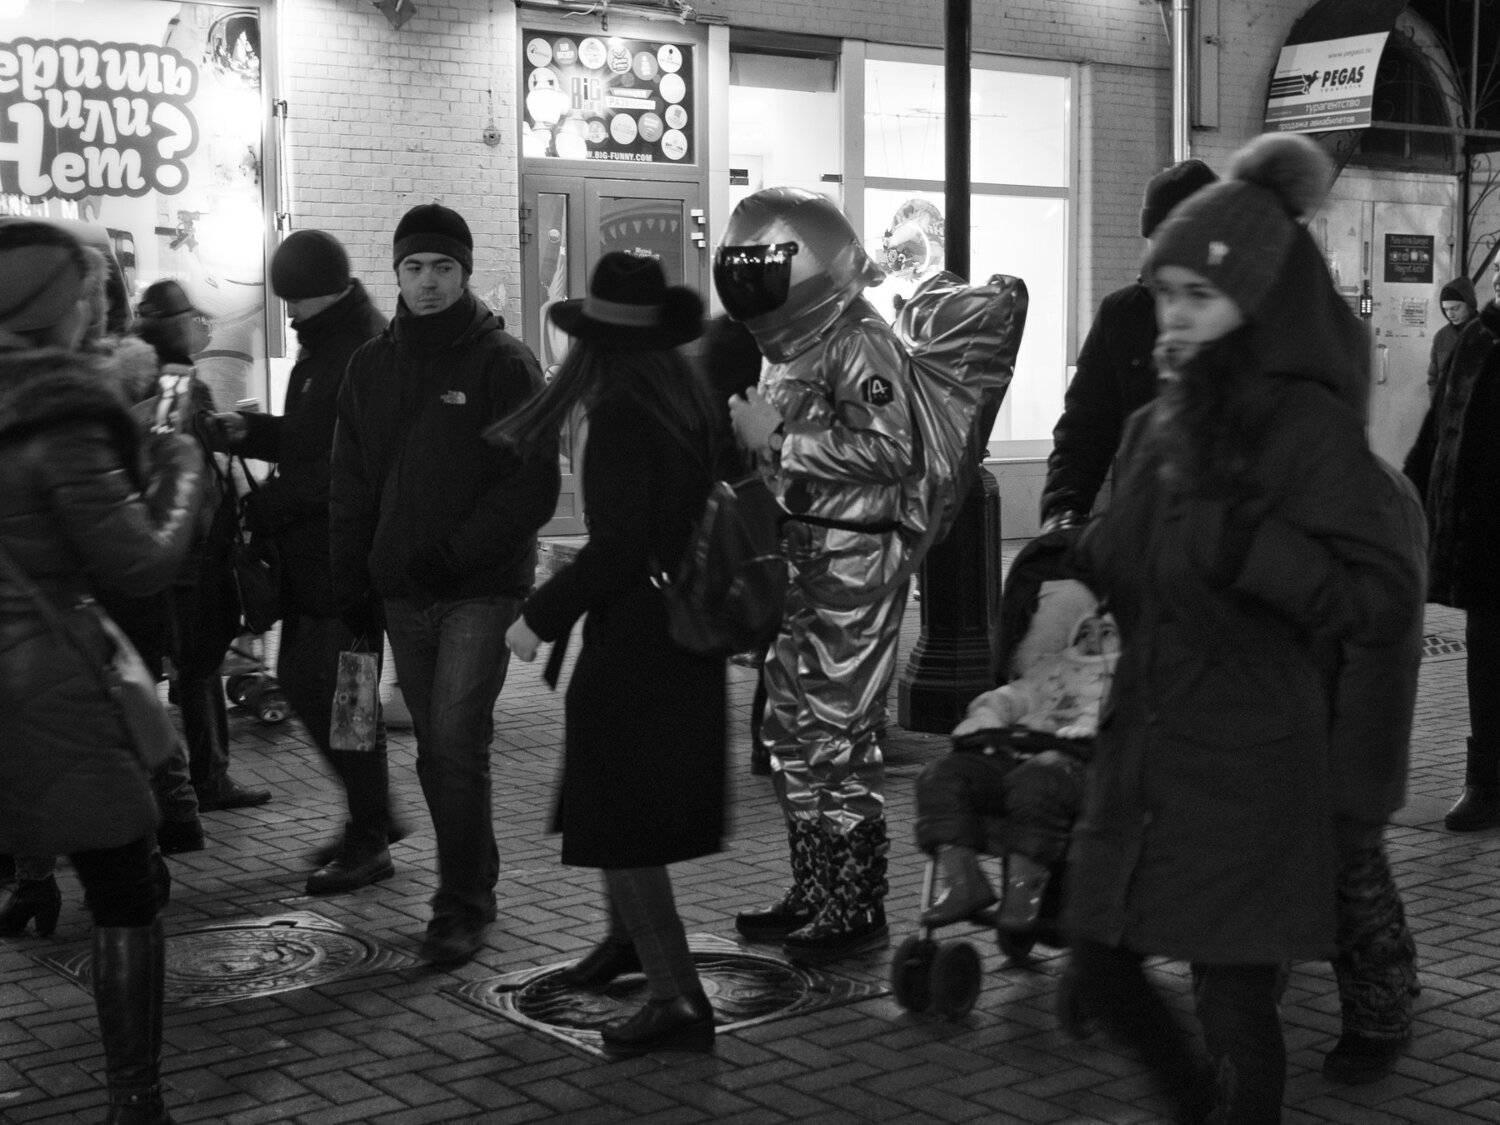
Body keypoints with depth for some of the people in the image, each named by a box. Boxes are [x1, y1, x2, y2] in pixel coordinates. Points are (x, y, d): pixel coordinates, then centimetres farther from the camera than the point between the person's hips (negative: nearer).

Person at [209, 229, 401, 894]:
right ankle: (371, 814, 27)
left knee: (339, 689, -5)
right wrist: (248, 432, 5)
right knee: (299, 678, 14)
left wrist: (270, 501, -17)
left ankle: (369, 842, 7)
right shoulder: (322, 347, 15)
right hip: (311, 552, 10)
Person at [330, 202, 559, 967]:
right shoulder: (371, 366, 11)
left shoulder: (503, 362, -5)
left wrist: (455, 552, -17)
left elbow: (535, 486, -9)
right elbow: (350, 485, 15)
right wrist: (352, 582, 7)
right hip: (401, 590, 5)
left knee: (457, 741, -11)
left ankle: (462, 905, -2)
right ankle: (474, 880, 25)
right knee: (437, 748, 11)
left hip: (482, 587, -5)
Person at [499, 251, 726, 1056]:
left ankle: (677, 997, -2)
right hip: (691, 623, 9)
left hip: (635, 631, -9)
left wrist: (542, 615, -18)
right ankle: (630, 937, 42)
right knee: (643, 797, 24)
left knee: (617, 813, -1)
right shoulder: (695, 399, 5)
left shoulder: (621, 413, -19)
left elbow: (619, 544, -24)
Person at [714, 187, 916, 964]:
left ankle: (856, 913, 7)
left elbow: (890, 451, -23)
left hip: (852, 562, -9)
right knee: (790, 730, 13)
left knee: (839, 736, -3)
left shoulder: (856, 341, -13)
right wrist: (741, 435, 7)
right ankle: (813, 894, 26)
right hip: (796, 563, 9)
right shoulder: (784, 344, 15)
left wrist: (779, 439, -20)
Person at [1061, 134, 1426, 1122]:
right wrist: (1076, 564, 3)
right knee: (1100, 968, 15)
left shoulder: (1311, 427, -12)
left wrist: (1239, 537, -25)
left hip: (1249, 770, -7)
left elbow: (1386, 603, -19)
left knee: (1235, 1005, 2)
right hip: (1141, 751, 7)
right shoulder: (1158, 426, 9)